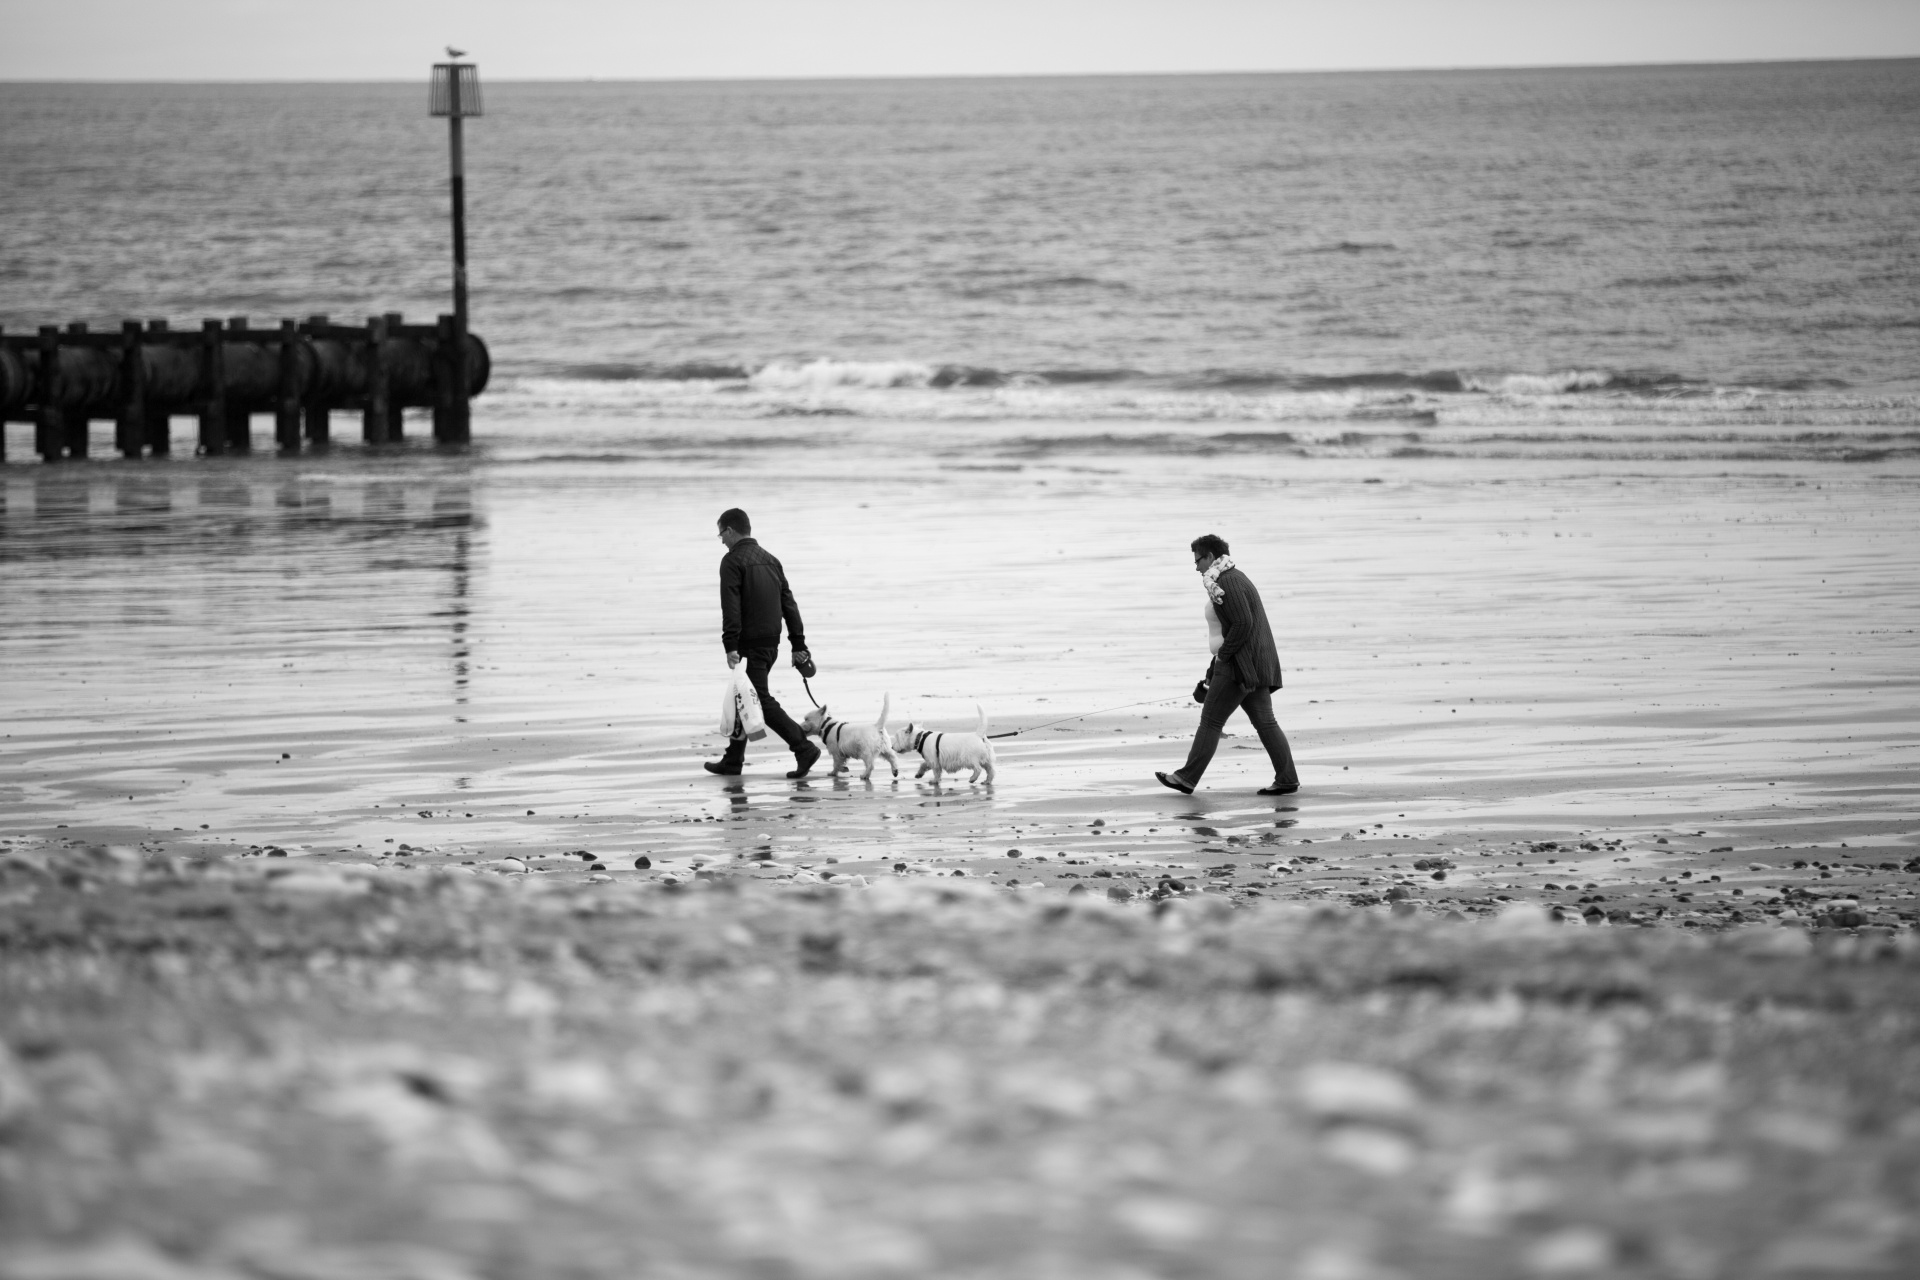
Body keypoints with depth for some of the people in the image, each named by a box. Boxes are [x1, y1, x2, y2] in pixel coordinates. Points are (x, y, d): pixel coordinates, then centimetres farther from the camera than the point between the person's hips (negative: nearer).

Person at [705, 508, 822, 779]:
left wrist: (731, 646, -23)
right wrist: (799, 645, 15)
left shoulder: (733, 561, -9)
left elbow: (731, 607, -19)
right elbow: (789, 603, 14)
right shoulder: (770, 559, 16)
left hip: (750, 644, -9)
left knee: (762, 701, -8)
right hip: (772, 643, 9)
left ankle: (804, 748, -17)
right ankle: (733, 760, 23)